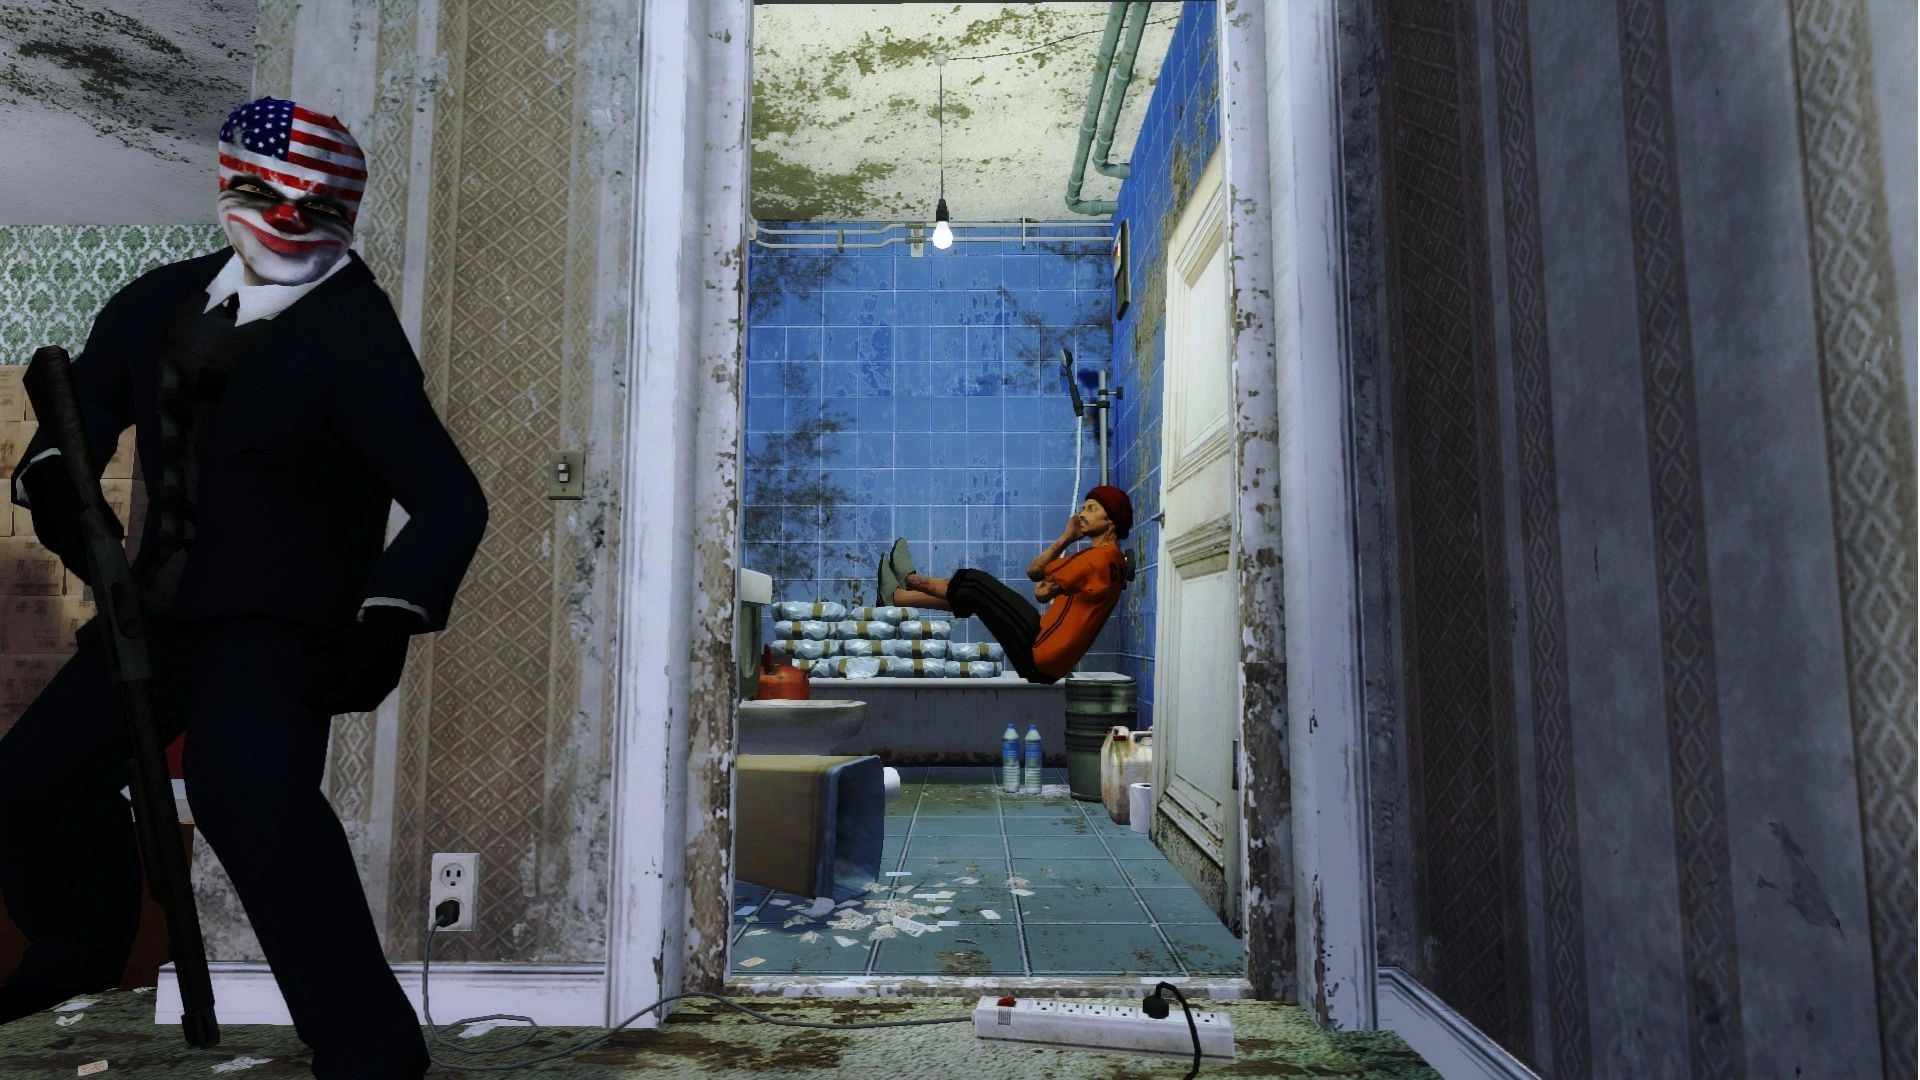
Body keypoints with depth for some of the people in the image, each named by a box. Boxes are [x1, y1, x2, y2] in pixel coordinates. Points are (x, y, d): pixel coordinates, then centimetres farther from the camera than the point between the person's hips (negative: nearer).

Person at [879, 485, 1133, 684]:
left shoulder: (1100, 557, -14)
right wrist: (1065, 539, 5)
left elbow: (1042, 592, -13)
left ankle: (910, 580, 22)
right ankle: (896, 596, 25)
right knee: (972, 591, 16)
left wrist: (1046, 583, 5)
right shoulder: (1107, 558, 18)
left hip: (1040, 655, -9)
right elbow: (1034, 571, 17)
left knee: (975, 585, 0)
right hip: (1045, 661, 9)